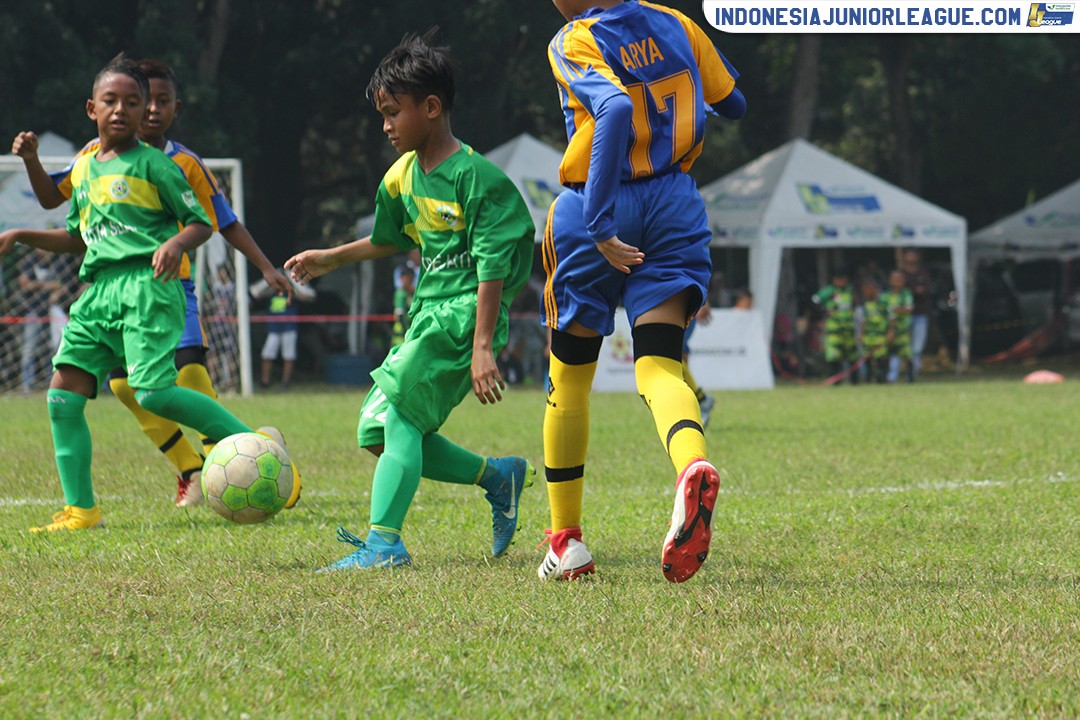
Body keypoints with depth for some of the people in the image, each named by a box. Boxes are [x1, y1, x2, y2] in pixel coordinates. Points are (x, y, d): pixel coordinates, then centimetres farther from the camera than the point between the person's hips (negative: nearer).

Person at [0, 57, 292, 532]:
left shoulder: (153, 164, 0)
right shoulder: (83, 168, 21)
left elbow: (201, 222, 0)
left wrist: (176, 243, -21)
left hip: (147, 285, -7)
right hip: (100, 289, 7)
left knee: (153, 392, -22)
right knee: (63, 393, -3)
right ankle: (80, 510, 1)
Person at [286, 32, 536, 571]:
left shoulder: (475, 176, -14)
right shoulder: (403, 176, 11)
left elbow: (492, 267, -17)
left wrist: (482, 347, -22)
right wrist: (331, 260, 33)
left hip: (465, 313, -9)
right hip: (428, 314, 9)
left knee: (397, 414, -20)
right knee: (377, 433, 5)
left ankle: (383, 543, -22)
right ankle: (499, 476, 16)